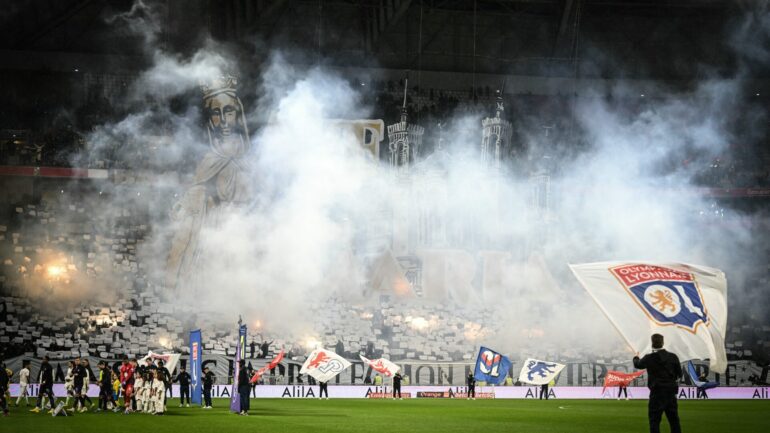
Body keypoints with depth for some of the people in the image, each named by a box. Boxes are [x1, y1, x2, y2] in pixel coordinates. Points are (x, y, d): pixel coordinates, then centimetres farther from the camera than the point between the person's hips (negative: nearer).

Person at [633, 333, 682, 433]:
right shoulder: (673, 357, -2)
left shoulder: (649, 358, -9)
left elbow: (638, 365, 12)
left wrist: (636, 358, 35)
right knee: (674, 419, 11)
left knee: (654, 420, 0)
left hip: (657, 392, -4)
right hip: (671, 392, 4)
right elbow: (679, 374, 6)